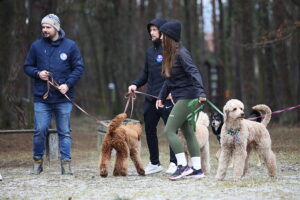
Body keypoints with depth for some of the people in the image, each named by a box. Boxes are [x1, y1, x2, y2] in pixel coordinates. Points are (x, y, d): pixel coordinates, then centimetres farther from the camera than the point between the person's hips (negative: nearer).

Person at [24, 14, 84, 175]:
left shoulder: (70, 45, 1)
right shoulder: (36, 46, 5)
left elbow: (79, 67, 3)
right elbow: (27, 67, 13)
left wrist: (67, 84, -10)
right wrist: (37, 73, -9)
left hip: (63, 98, 0)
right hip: (41, 97, 1)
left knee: (64, 132, 3)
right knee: (40, 131, -2)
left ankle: (66, 164, 7)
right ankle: (37, 162, 12)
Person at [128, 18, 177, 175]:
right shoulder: (150, 51, 15)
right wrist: (135, 84, 5)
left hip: (167, 98, -7)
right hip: (150, 99, 7)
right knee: (149, 130, 10)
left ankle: (174, 163, 4)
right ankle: (154, 163, 20)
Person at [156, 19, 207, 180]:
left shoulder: (181, 53, -14)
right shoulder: (169, 54, 14)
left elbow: (194, 72, -25)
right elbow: (169, 79, 22)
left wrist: (200, 92, -37)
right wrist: (161, 97, 20)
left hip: (187, 97, -10)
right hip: (179, 98, 10)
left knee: (169, 130, -11)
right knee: (188, 133, 9)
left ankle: (182, 165, -11)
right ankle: (197, 169, 10)